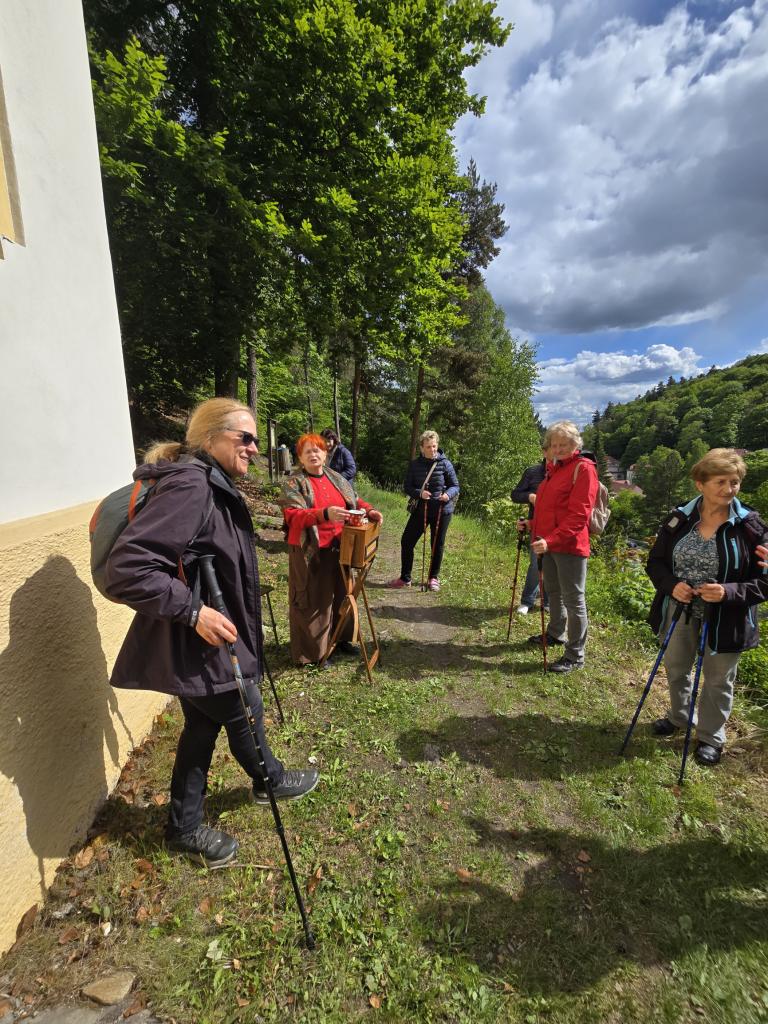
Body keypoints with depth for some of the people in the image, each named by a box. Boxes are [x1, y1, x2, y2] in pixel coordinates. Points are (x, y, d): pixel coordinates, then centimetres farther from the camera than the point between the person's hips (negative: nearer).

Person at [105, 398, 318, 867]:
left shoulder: (210, 484, 7)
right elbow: (126, 568, -32)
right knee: (245, 714, 15)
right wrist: (193, 611, -29)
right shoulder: (189, 486, -26)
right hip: (196, 643, -9)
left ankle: (185, 828, 43)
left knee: (203, 724, 22)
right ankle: (271, 781, 45)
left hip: (203, 639, 9)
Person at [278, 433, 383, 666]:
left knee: (340, 594, 17)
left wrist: (369, 510, -1)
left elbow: (354, 501, 20)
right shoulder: (293, 483, -7)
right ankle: (311, 652, 18)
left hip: (338, 549, 6)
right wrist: (325, 514, -33)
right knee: (313, 600, 3)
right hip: (310, 552, -6)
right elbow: (292, 515, -19)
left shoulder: (336, 478, 11)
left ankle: (340, 638, 36)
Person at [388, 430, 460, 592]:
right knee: (407, 541, 3)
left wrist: (448, 494, -24)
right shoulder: (415, 465, -1)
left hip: (442, 510, -2)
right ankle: (405, 578, 19)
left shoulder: (445, 463, -6)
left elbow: (455, 486, -2)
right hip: (420, 509, 2)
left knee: (437, 544, 10)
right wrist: (419, 493, -21)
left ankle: (433, 578, 29)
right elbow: (407, 487, -1)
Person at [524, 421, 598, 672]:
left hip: (570, 546, -8)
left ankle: (575, 656, 12)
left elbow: (578, 515, -20)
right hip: (548, 543, 8)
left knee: (573, 599, 1)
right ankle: (556, 633, 42)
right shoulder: (553, 468, 14)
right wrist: (533, 525, 10)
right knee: (553, 592, 22)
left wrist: (551, 540, -28)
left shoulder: (583, 468, -11)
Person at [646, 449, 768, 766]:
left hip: (724, 620, -2)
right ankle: (679, 716, 49)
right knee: (676, 669, 22)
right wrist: (671, 585, -19)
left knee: (718, 681, 17)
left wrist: (729, 592, -27)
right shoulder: (679, 519, -7)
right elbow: (655, 561, 0)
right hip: (680, 612, 3)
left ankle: (710, 736, 41)